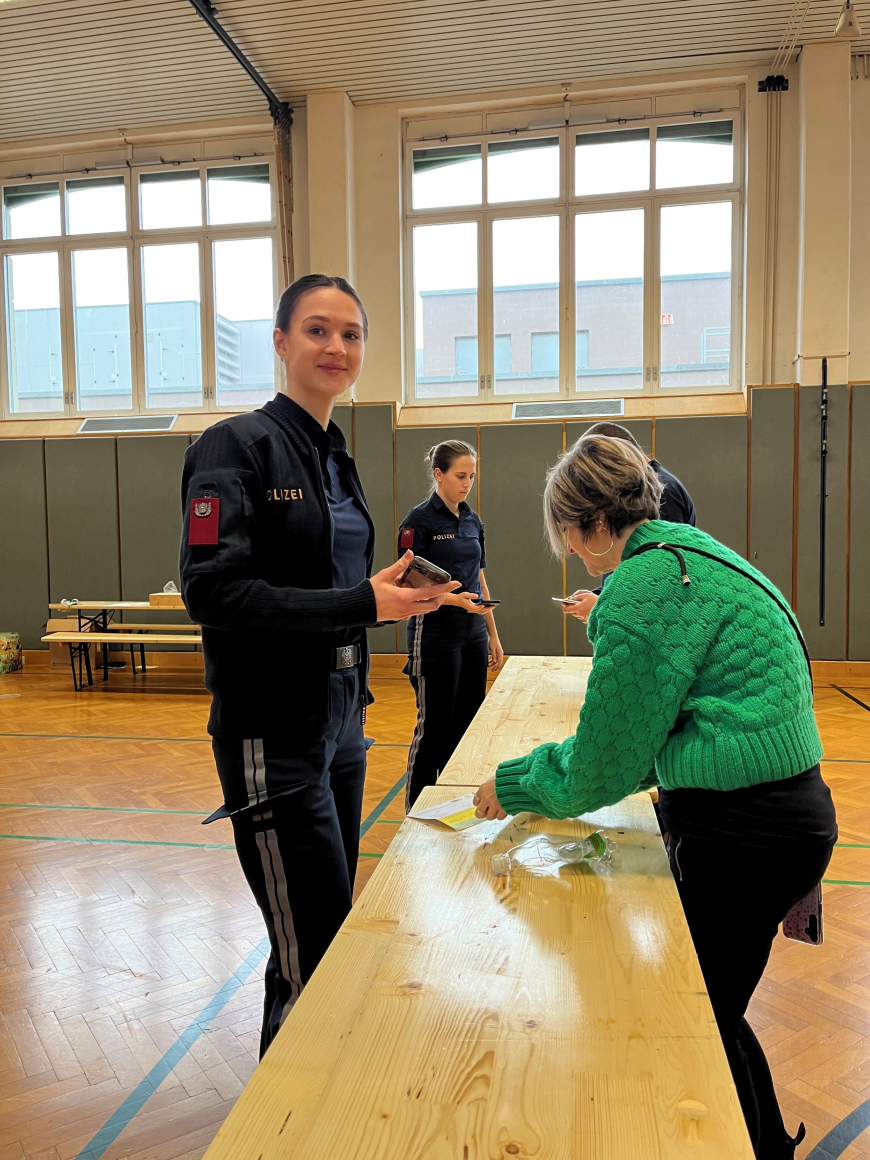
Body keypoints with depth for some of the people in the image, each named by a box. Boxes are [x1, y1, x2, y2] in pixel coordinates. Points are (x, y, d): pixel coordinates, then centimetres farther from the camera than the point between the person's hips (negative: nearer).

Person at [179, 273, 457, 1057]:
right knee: (316, 953, -2)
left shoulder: (336, 458, 14)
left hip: (339, 722, 8)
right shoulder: (239, 446, -11)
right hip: (273, 734, -8)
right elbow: (213, 592, -22)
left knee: (328, 936, 19)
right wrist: (361, 603, -23)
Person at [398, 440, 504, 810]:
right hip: (435, 636, -7)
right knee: (434, 726, 1)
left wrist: (492, 634, 14)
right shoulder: (419, 520, -11)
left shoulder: (472, 521, 11)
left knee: (468, 723, 11)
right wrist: (454, 599, -27)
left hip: (473, 635, 7)